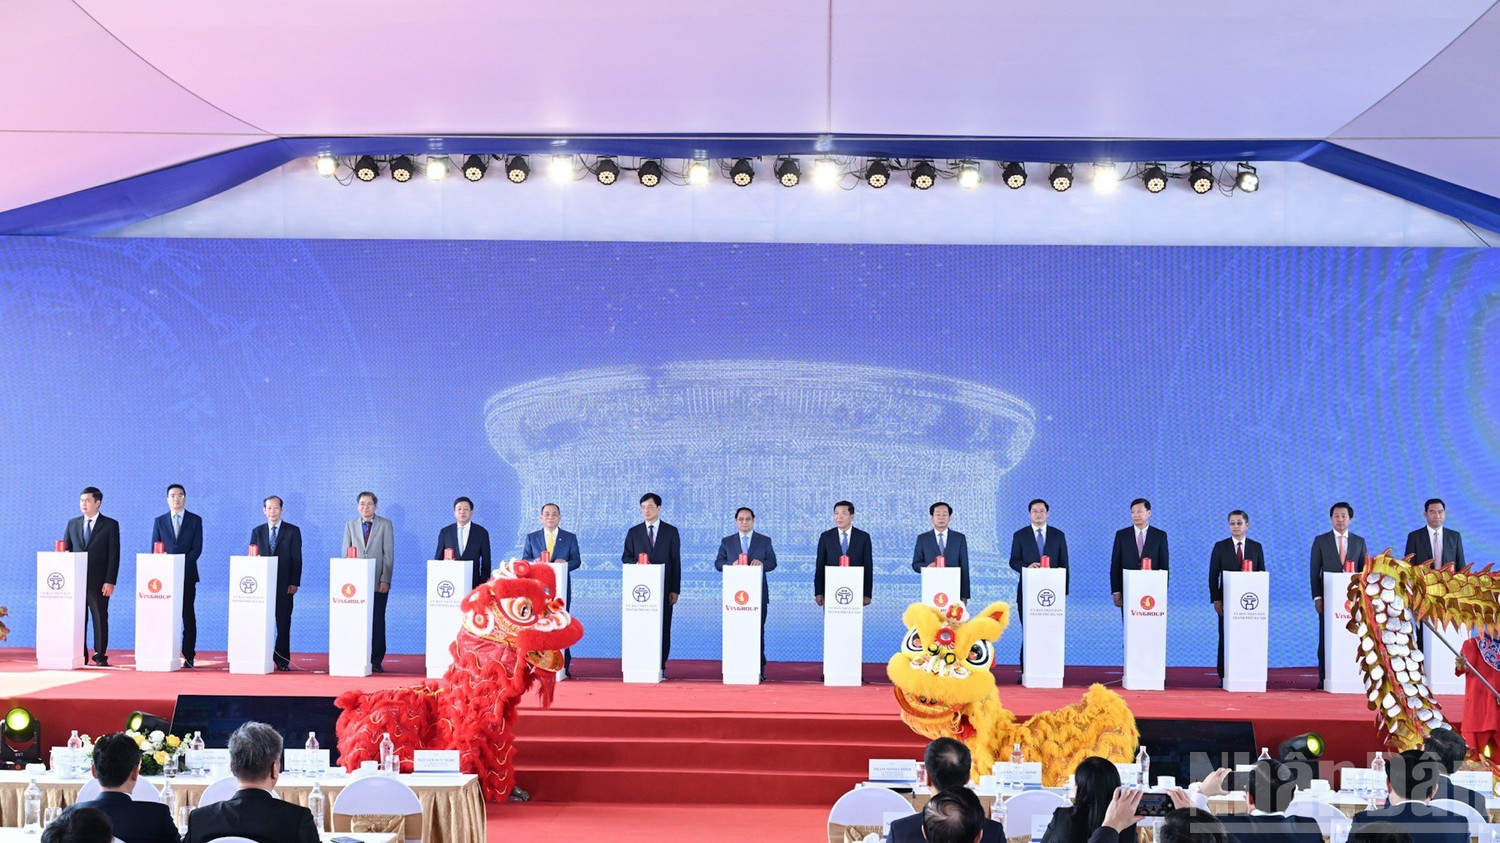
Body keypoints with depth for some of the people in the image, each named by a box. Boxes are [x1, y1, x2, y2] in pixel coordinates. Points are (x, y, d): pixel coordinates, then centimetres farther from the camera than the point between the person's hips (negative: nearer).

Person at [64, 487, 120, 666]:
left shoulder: (110, 525, 2)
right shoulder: (72, 524, 14)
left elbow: (114, 555, -3)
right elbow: (65, 550, 13)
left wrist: (110, 581, -10)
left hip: (99, 582, -3)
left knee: (100, 618, 0)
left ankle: (100, 656, 5)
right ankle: (79, 655, 9)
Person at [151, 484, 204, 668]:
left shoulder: (195, 520, 7)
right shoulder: (159, 521, 12)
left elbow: (197, 548, 0)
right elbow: (155, 549, 8)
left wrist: (182, 566, -13)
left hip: (187, 575, -1)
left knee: (188, 617, -1)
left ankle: (189, 656, 0)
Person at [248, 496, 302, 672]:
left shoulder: (292, 531, 6)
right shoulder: (257, 532, 13)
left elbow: (297, 559, 1)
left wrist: (294, 583, -7)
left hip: (284, 585, -2)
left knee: (283, 623, -1)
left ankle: (283, 661, 2)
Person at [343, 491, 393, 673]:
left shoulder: (385, 524, 4)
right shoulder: (350, 525, 11)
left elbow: (389, 554, 0)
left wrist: (385, 580, -7)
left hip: (378, 582, -2)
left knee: (377, 622, -1)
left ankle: (376, 662, 4)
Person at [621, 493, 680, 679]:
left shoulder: (671, 531, 7)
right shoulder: (634, 532, 11)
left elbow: (676, 561, 4)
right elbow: (626, 558, 11)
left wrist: (675, 590, -2)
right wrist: (637, 563, -13)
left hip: (664, 588, -1)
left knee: (663, 627, -2)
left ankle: (660, 667, 2)